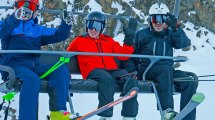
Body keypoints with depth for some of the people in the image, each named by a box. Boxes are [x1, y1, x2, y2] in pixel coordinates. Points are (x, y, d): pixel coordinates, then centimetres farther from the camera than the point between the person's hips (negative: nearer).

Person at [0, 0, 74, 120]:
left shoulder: (38, 30, 24)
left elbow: (58, 35, 11)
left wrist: (66, 24, -11)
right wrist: (16, 17, -34)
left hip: (35, 65, 5)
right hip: (13, 65, -5)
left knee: (61, 70, -18)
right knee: (31, 79, -36)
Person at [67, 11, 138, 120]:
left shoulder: (109, 41, 28)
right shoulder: (80, 41, 22)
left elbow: (123, 55, 19)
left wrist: (129, 38, 13)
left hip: (112, 70, 4)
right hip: (93, 70, -3)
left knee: (131, 81, -27)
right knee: (107, 79, -40)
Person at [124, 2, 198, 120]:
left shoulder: (170, 34, 14)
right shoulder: (142, 34, 7)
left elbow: (184, 43, -4)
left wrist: (176, 28, -16)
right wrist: (131, 70, -8)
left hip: (167, 70, 4)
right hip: (146, 70, -4)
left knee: (190, 82, -21)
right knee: (165, 69, -37)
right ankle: (167, 110, -46)